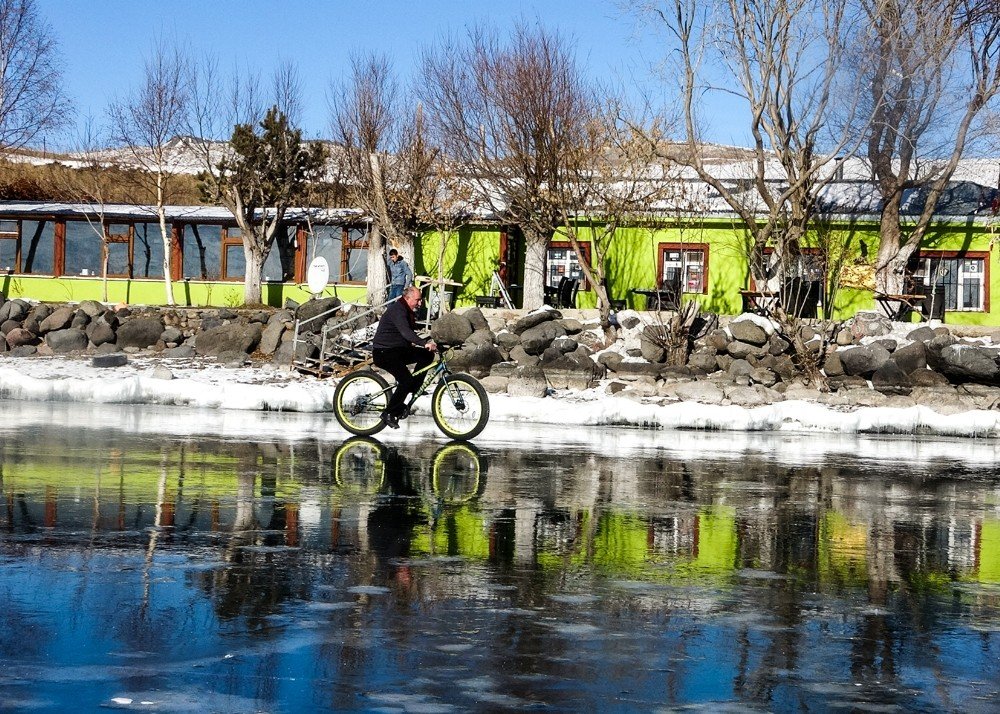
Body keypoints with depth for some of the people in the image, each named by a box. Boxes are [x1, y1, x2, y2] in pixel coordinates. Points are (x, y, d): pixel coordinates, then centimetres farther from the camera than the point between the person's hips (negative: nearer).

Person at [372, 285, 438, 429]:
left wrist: (428, 342, 6)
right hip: (384, 352, -9)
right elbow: (405, 332, -34)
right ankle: (389, 413, -11)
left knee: (427, 355, -3)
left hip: (398, 350, 9)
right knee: (406, 380, -22)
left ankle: (412, 390, 5)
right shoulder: (397, 310, -19)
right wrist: (425, 343, -45)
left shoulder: (407, 311, 13)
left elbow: (410, 335, 19)